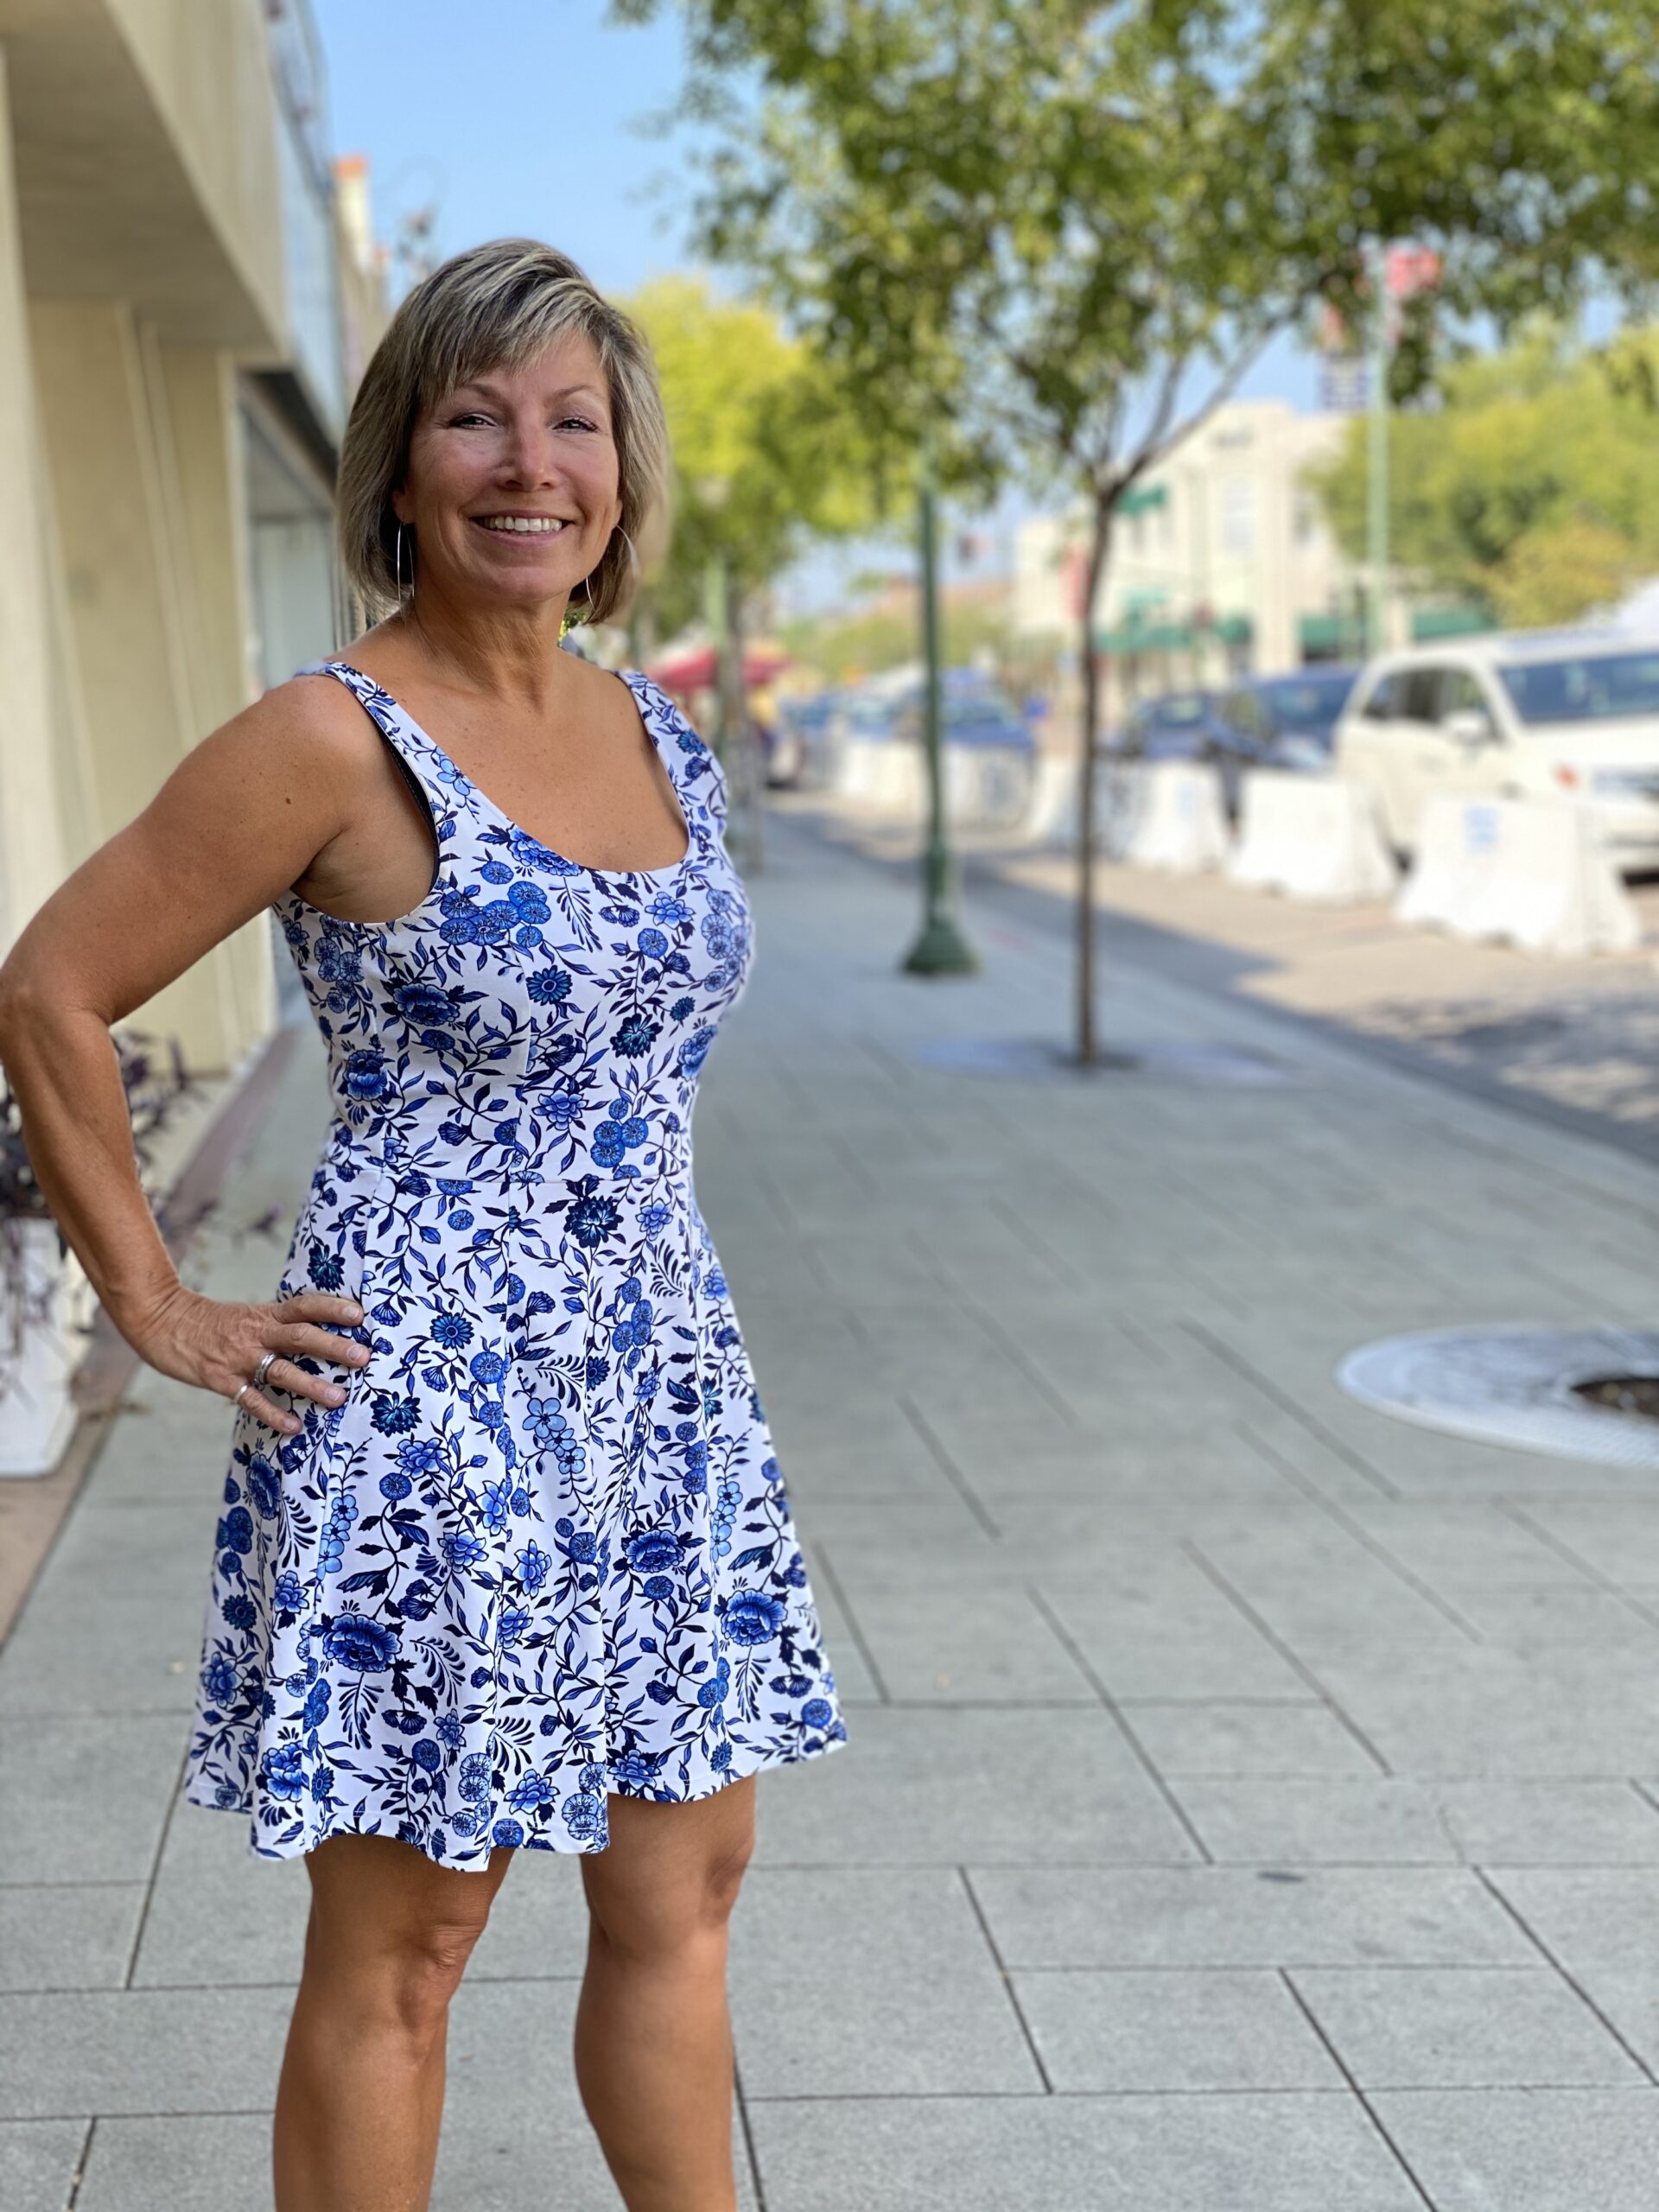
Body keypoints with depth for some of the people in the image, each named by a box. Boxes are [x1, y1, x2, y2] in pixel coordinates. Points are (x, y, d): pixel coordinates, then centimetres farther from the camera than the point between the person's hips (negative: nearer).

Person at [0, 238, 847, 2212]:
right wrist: (160, 1309, -9)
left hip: (655, 1369, 7)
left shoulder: (660, 737, 8)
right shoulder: (337, 739, -13)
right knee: (402, 1944, 5)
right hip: (424, 1386, -7)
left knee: (684, 1886, 16)